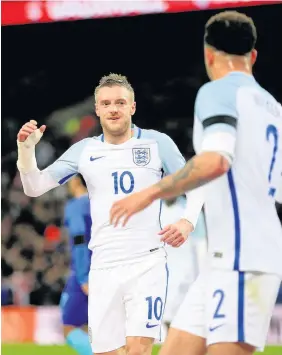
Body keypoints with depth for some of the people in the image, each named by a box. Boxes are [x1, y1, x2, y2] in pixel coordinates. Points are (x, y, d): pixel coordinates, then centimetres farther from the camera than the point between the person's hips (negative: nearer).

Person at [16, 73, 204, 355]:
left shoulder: (158, 143, 1)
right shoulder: (84, 151, 8)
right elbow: (35, 187, 7)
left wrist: (187, 221, -15)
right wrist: (26, 148, -12)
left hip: (147, 264, -3)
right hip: (103, 268, 3)